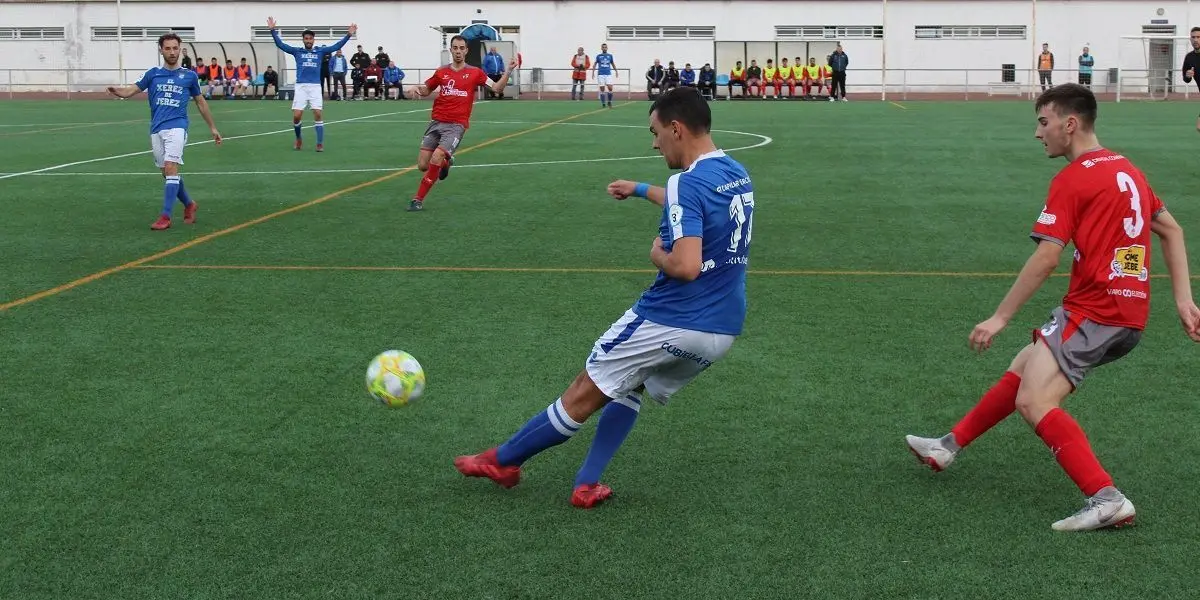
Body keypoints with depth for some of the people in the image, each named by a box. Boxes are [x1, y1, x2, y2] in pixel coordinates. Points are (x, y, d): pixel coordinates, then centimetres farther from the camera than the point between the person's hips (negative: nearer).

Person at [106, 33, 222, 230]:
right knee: (167, 173, 10)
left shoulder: (189, 75, 7)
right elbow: (131, 90, 3)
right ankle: (189, 204, 31)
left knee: (171, 169, -17)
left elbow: (200, 102, 17)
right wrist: (117, 90, -20)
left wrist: (213, 128, 20)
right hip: (156, 130, 4)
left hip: (176, 127, -4)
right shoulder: (153, 74, 10)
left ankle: (165, 216, -17)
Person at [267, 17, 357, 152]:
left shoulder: (320, 51, 11)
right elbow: (280, 45, 5)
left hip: (315, 87, 0)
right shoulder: (297, 51, 11)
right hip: (301, 86, 0)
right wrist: (273, 30, -4)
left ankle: (320, 143, -2)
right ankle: (298, 138, 20)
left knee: (318, 114, -8)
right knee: (296, 116, -6)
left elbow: (337, 46, 5)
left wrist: (348, 35, -3)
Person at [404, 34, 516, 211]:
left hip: (457, 125, -3)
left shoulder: (475, 73, 3)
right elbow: (426, 90, 21)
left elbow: (497, 88, 3)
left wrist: (507, 71, -11)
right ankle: (445, 162, 33)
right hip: (436, 123, 3)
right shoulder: (441, 72, 8)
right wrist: (416, 89, -1)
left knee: (435, 159, -23)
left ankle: (418, 199, -10)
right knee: (423, 165, -2)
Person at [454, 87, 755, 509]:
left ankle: (502, 461, 21)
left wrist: (658, 254, -8)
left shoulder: (687, 183, -18)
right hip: (723, 331, 8)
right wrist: (640, 190, 41)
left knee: (583, 395, 6)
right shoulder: (737, 174, 9)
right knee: (627, 386, 25)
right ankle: (588, 485, 19)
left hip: (672, 322, -8)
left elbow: (686, 266, -30)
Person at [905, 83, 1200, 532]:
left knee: (1033, 402, -17)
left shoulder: (1072, 179, -12)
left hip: (1094, 313, -10)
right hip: (1129, 314, 10)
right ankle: (949, 447, 29)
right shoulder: (1126, 170, 16)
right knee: (1021, 369, 19)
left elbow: (1046, 260, -17)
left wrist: (1000, 318, -11)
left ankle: (1106, 499, -24)